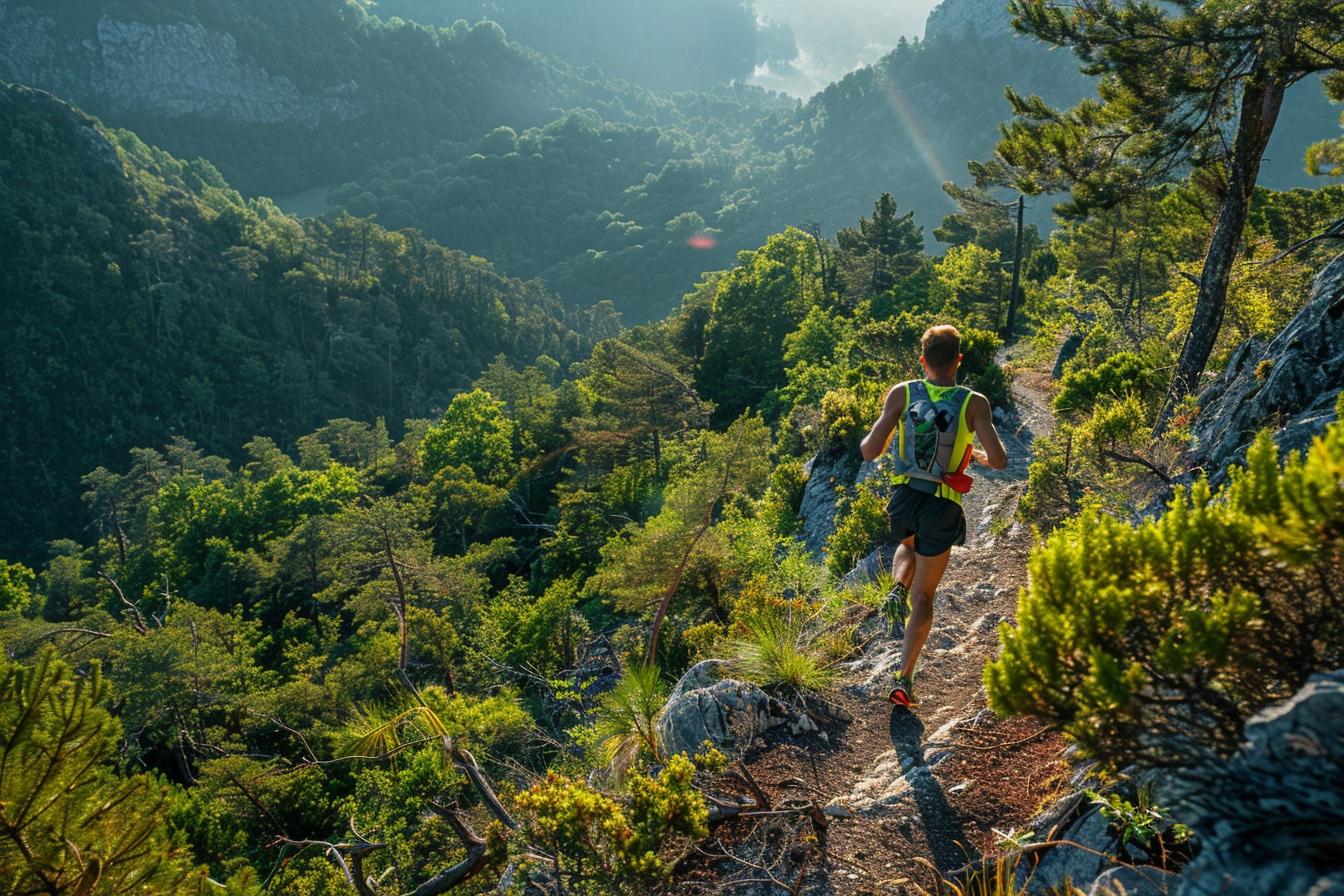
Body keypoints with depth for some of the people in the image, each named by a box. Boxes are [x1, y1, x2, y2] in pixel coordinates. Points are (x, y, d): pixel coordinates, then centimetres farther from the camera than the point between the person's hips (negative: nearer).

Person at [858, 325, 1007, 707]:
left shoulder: (902, 393, -7)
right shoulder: (974, 403, -9)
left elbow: (870, 451, -11)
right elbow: (999, 460, -14)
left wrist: (870, 438, 13)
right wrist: (979, 455, 8)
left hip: (904, 500, 1)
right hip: (943, 509, -1)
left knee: (908, 546, 38)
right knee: (924, 596, 14)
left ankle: (898, 590, 7)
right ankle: (904, 679, 7)